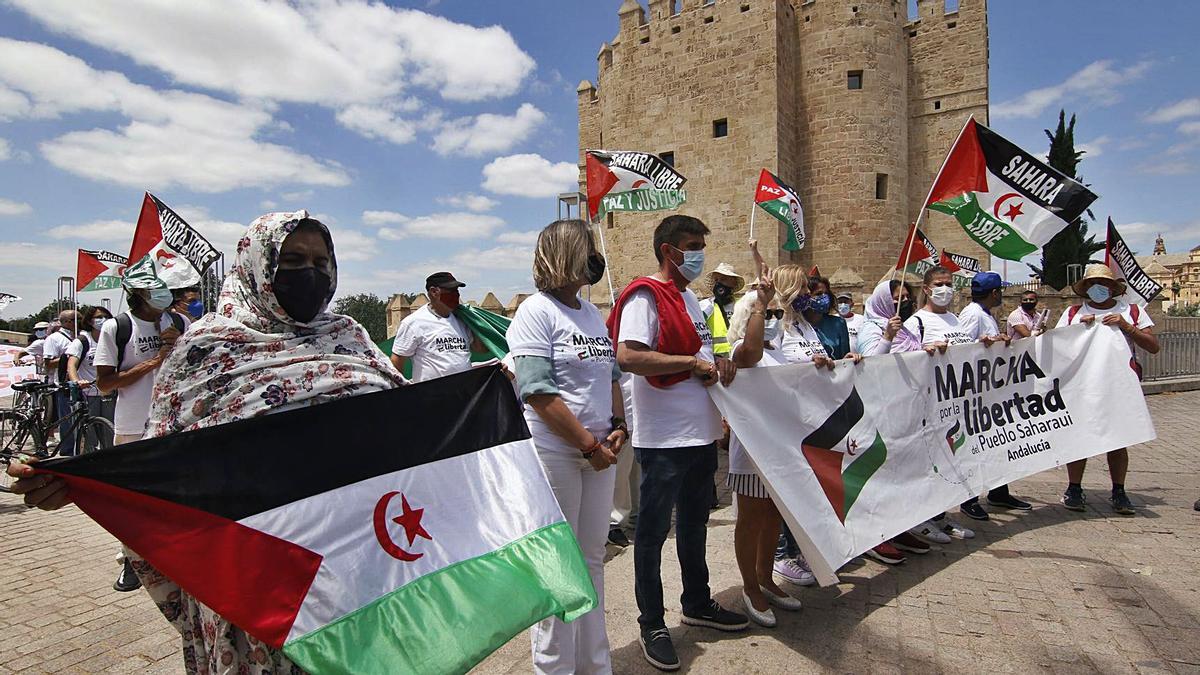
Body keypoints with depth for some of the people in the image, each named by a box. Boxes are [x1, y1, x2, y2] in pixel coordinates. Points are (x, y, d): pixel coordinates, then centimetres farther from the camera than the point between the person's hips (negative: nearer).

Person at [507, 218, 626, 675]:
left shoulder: (593, 313, 13)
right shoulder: (536, 311, -10)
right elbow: (538, 393, -17)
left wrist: (618, 426, 3)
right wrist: (589, 445, -16)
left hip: (599, 451, 7)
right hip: (554, 453, -7)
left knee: (591, 557, 16)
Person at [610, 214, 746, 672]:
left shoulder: (689, 298, 14)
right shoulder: (645, 296, -14)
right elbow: (628, 357, -27)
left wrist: (717, 363, 2)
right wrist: (694, 363, -21)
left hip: (700, 432, 9)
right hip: (664, 438, -9)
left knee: (694, 523, 22)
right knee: (653, 530, 5)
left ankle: (697, 603, 39)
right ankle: (651, 625, 19)